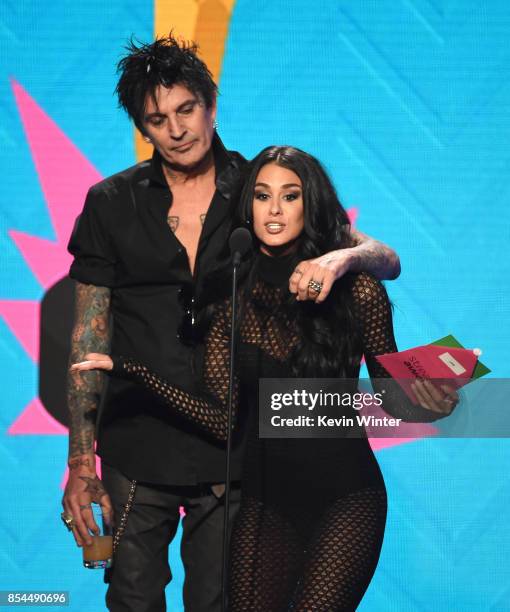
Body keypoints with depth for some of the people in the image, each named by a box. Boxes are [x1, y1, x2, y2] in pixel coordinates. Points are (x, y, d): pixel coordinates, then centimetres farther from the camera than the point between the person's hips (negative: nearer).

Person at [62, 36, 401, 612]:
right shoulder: (111, 203, 2)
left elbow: (387, 259, -1)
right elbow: (88, 338, 3)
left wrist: (340, 257, -26)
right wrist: (80, 462, -3)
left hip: (230, 451, 0)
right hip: (137, 450, 1)